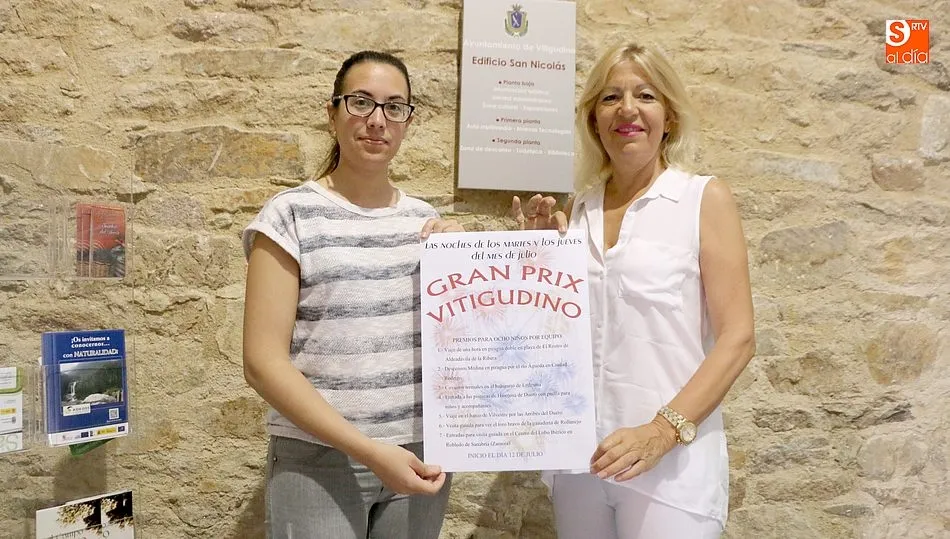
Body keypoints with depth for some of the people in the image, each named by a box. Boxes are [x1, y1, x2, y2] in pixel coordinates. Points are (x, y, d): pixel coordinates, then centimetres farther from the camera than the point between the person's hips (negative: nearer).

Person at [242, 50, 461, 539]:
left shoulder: (426, 220, 7)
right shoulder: (291, 214, -7)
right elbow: (262, 362, -12)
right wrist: (368, 450, -17)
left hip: (421, 459, 4)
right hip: (318, 460, -4)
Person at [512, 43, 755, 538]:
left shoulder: (705, 199, -4)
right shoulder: (576, 211, 6)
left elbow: (737, 338, -8)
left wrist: (662, 431, -18)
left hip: (672, 460, -4)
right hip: (578, 455, 4)